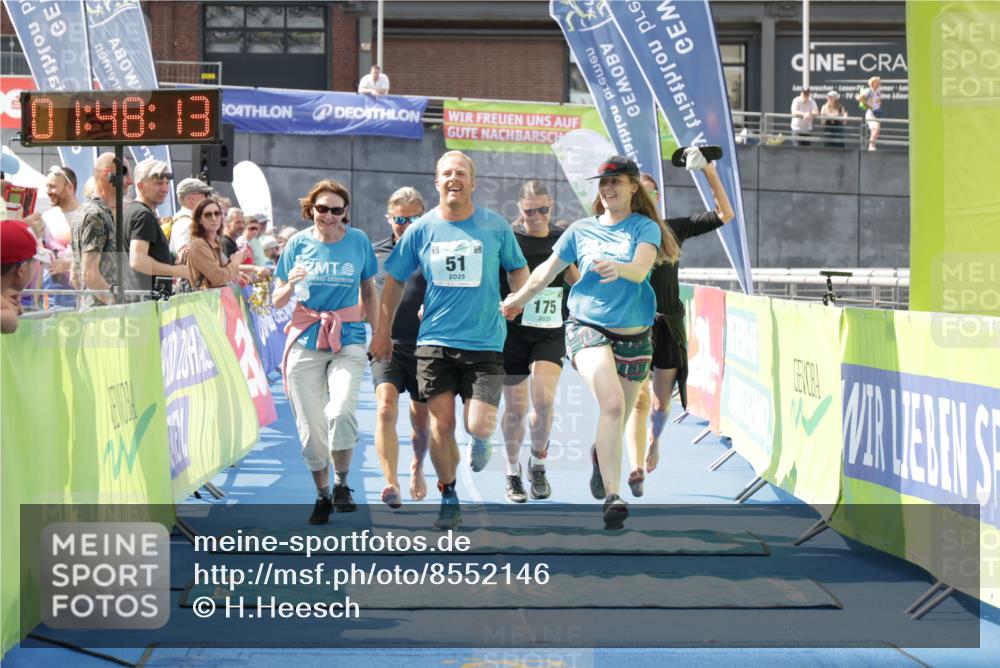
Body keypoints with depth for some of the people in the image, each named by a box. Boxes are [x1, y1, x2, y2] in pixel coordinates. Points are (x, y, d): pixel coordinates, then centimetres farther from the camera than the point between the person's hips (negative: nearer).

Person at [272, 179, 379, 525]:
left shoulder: (358, 241, 4)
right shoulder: (298, 244, 4)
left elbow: (369, 292, 15)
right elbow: (277, 301, 7)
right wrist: (291, 283, -14)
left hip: (348, 340, -1)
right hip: (305, 341, 1)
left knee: (341, 411, -22)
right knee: (310, 425, 3)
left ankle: (341, 484, -1)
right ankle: (322, 495, 21)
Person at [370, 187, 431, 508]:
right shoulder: (376, 253, 9)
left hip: (424, 346, 0)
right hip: (387, 344, 0)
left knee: (421, 422, 13)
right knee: (386, 408, -22)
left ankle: (417, 467, 43)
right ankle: (391, 484, -27)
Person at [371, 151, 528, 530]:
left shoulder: (495, 226, 0)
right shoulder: (422, 229, 2)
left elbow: (517, 269, 16)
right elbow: (394, 281, 11)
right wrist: (383, 332, 12)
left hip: (485, 343, -1)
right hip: (434, 342, 1)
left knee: (480, 426, -10)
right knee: (441, 425, 0)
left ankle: (480, 439, 28)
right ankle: (448, 498, 19)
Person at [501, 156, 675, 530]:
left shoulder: (646, 228, 1)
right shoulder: (581, 230, 9)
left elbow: (640, 270, -18)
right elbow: (546, 271, 22)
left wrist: (619, 268, -40)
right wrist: (516, 301, 31)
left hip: (634, 336, 1)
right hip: (588, 327, -1)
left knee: (618, 420, 10)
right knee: (612, 404, -26)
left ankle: (600, 456, 47)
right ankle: (611, 496, -30)